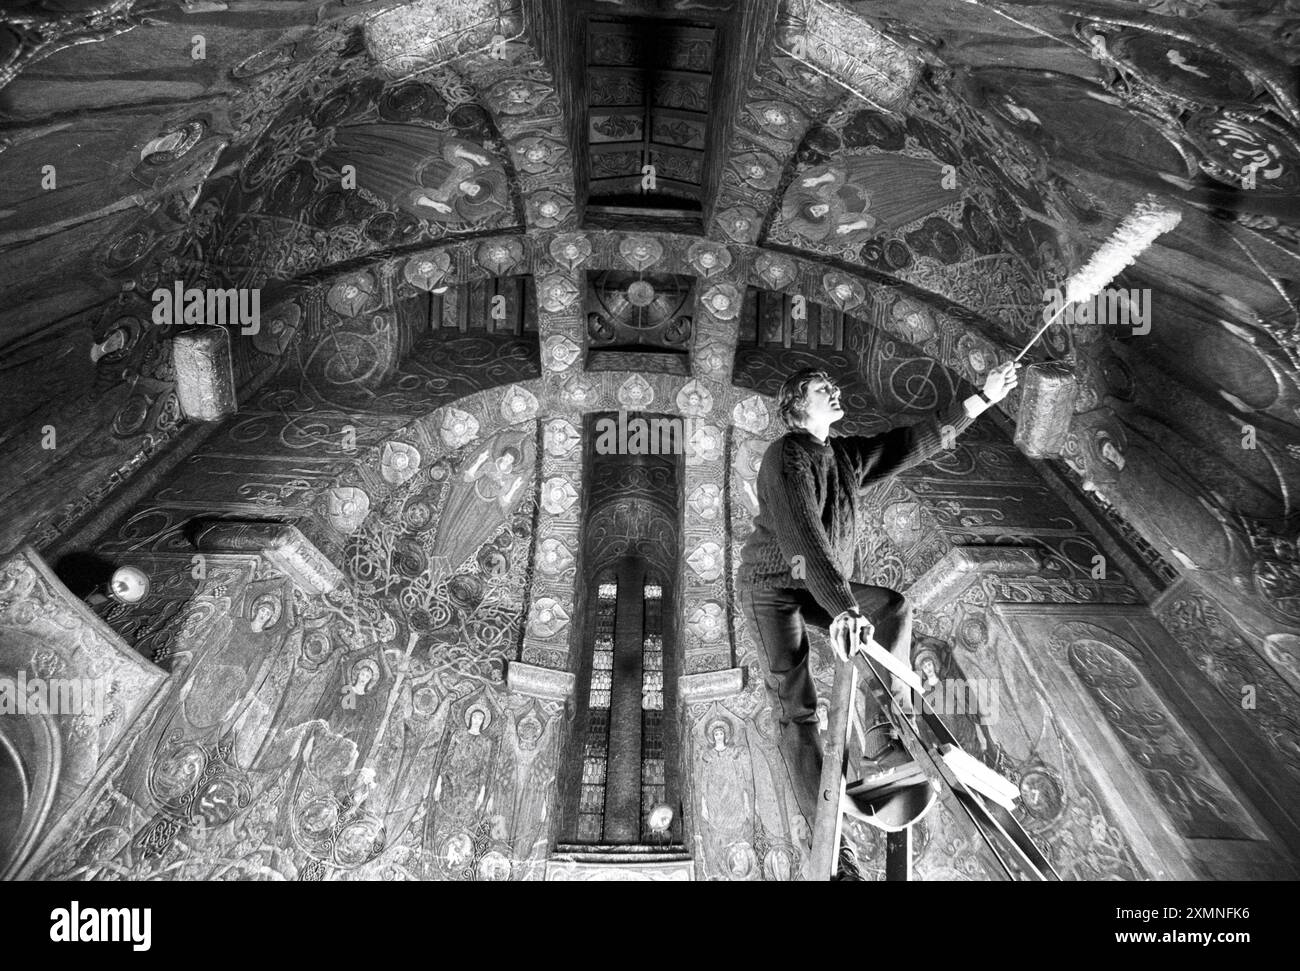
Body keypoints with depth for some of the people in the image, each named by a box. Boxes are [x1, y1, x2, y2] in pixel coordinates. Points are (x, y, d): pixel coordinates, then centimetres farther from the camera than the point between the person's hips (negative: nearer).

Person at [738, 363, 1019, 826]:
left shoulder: (847, 456, 5)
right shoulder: (786, 457, -21)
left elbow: (913, 440, 3)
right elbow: (804, 535, -34)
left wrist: (983, 398, -4)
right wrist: (843, 608, -45)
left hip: (820, 589, 8)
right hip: (771, 586, -7)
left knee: (893, 607, -14)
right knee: (796, 705, -9)